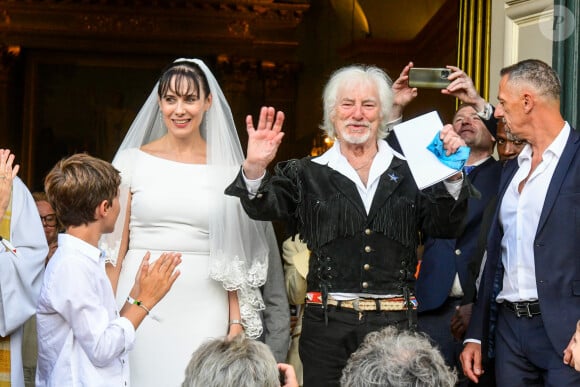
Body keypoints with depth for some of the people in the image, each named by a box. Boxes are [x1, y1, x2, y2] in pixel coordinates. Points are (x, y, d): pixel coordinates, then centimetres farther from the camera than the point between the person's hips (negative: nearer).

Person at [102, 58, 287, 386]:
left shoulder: (227, 168, 4)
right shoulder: (133, 161, 3)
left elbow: (235, 255, 5)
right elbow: (115, 245, 4)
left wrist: (237, 323, 0)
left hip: (204, 311, 0)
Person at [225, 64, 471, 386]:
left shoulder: (408, 173, 7)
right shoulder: (309, 174, 5)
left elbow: (445, 226, 3)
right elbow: (262, 207, -5)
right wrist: (255, 167, -25)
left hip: (394, 324, 1)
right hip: (327, 326, 0)